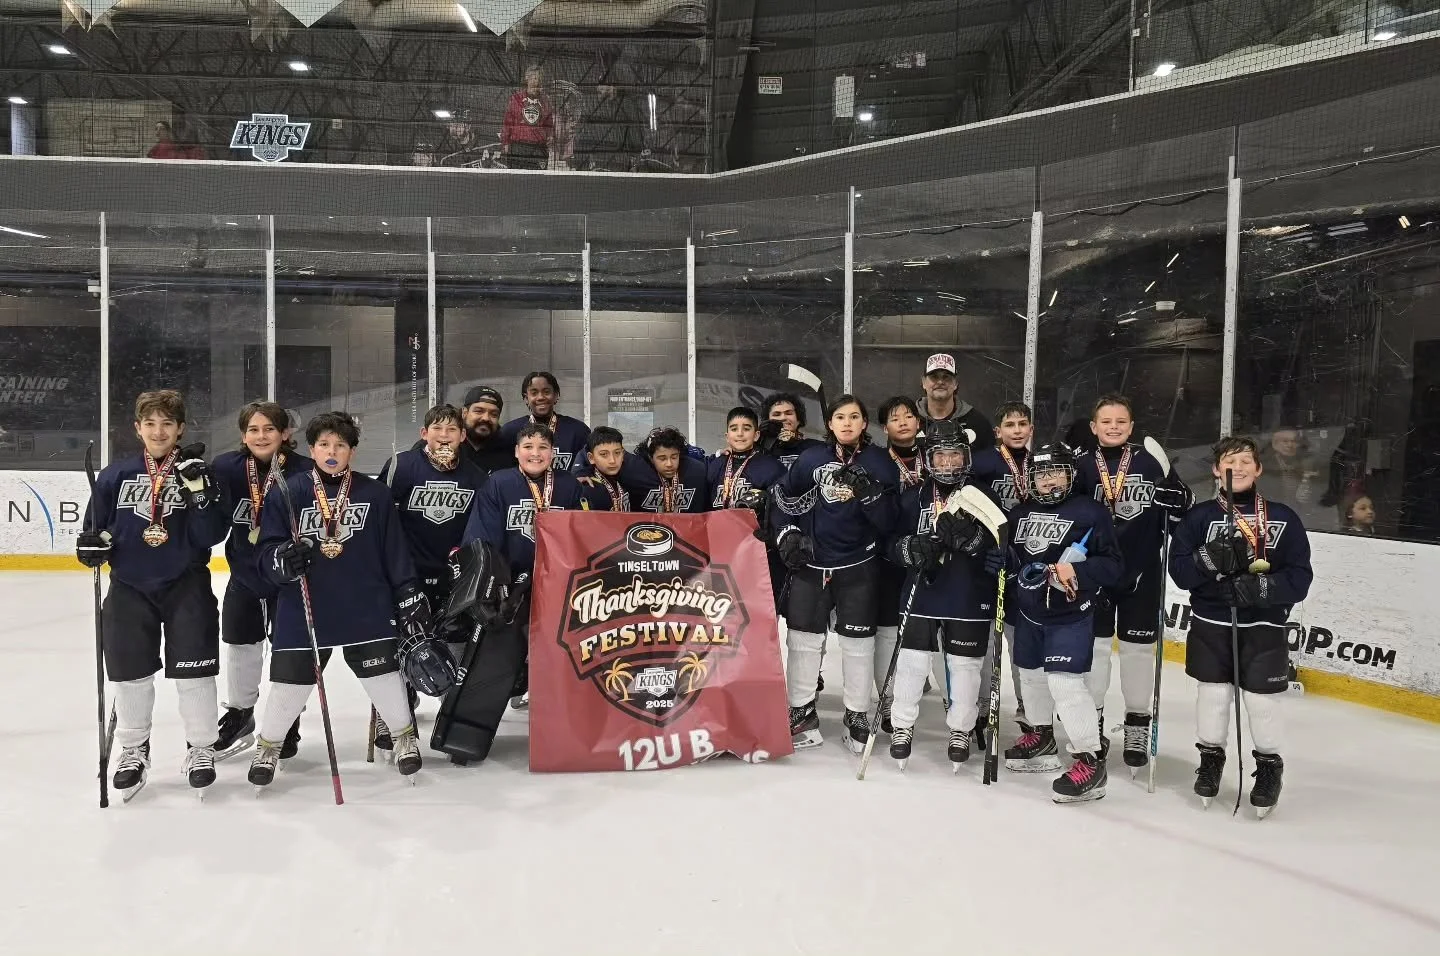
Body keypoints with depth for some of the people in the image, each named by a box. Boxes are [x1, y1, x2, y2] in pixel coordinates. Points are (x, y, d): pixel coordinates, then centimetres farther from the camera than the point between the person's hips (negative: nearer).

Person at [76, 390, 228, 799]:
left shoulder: (199, 472, -3)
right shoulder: (116, 475, 2)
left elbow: (211, 536, -10)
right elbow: (96, 527, 10)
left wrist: (200, 494, -23)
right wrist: (92, 543, -11)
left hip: (186, 585, -2)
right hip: (129, 587, 2)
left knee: (193, 668, 2)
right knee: (130, 672, 9)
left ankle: (201, 747, 19)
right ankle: (133, 749, 29)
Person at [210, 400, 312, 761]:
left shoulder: (304, 472, -18)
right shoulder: (226, 468, -9)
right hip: (245, 574, 3)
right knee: (241, 647, 16)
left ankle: (287, 724, 28)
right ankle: (239, 717, 37)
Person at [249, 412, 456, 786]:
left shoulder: (375, 494, 2)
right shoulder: (286, 493, -1)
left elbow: (396, 555, 5)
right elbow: (266, 554, -1)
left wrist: (411, 605, 3)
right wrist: (283, 560, -24)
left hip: (368, 610, 0)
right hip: (302, 612, 0)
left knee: (384, 676, 9)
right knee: (289, 682, 7)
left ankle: (405, 736, 32)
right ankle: (268, 746, 32)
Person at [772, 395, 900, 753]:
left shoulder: (880, 463, -3)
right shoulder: (811, 459, 1)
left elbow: (888, 522, -8)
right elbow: (784, 496, 14)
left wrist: (869, 493, -24)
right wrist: (787, 534, 3)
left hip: (859, 566, -1)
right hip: (811, 563, 2)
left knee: (858, 642, 5)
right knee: (803, 638, 4)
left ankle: (857, 717, 19)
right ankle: (801, 714, 17)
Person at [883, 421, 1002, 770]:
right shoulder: (913, 497, 4)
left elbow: (1000, 545, -4)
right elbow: (892, 544, 5)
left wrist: (971, 538, -22)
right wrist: (912, 548, -17)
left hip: (970, 598, -1)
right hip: (921, 596, 1)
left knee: (965, 665, 6)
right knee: (912, 662, 3)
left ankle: (960, 730, 24)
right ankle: (902, 726, 20)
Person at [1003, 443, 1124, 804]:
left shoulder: (1091, 512, -12)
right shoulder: (1020, 513, 5)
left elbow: (1113, 566, -14)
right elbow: (1009, 559, 16)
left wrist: (1076, 571, -27)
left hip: (1071, 615, -7)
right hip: (1029, 612, 7)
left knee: (1065, 682, -15)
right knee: (1031, 674, 19)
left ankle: (1090, 761, -5)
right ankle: (1041, 737, 41)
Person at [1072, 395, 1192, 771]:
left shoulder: (1151, 462, -1)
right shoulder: (1083, 466, 0)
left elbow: (1183, 508, 4)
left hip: (1142, 572, 0)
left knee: (1138, 648, 8)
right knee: (1094, 645, 8)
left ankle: (1137, 727, 23)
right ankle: (1092, 724, 22)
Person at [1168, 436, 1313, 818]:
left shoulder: (1283, 518, -1)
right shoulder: (1199, 515, -1)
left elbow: (1300, 578, -5)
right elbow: (1179, 569, -6)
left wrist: (1260, 587, -21)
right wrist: (1211, 559, -24)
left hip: (1264, 626, -1)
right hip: (1211, 623, 1)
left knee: (1262, 700, 1)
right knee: (1213, 694, 6)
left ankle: (1269, 766, 24)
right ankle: (1210, 758, 28)